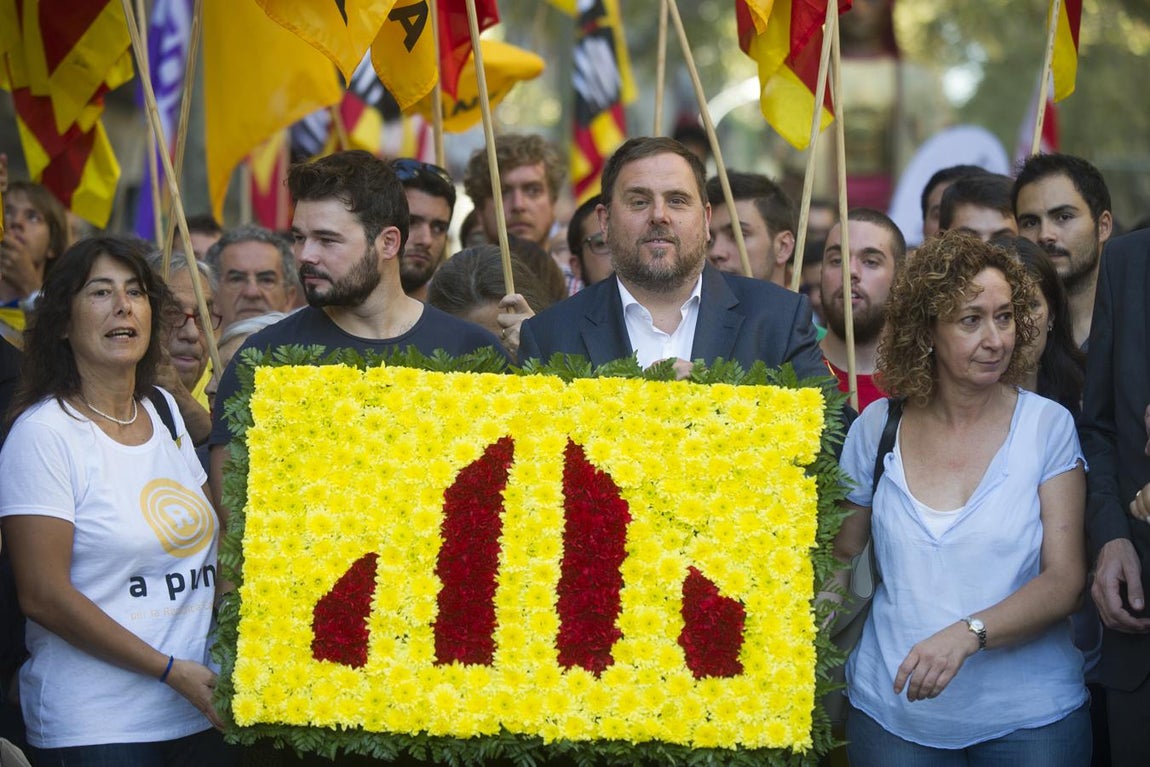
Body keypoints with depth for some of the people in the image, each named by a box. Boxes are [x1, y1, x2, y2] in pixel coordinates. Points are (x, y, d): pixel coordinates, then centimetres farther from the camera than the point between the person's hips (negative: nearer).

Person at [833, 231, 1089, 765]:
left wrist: (968, 634, -26)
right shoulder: (877, 426, 1)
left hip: (1030, 715, -1)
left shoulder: (1047, 426, -5)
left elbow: (1064, 580, -11)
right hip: (893, 711, 1)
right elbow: (843, 555, 11)